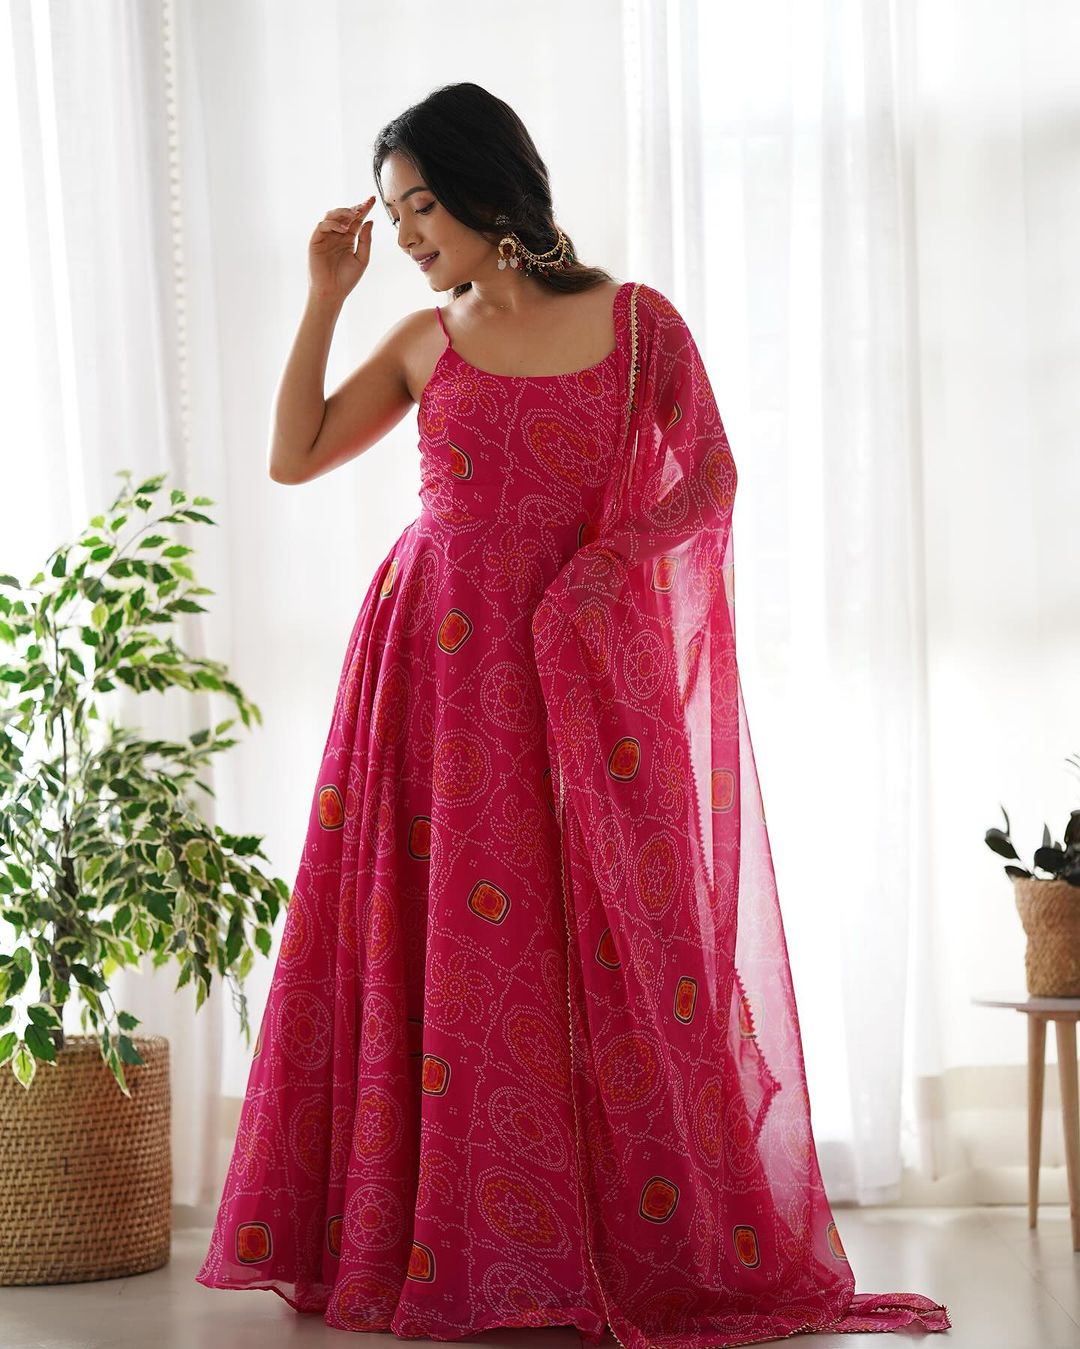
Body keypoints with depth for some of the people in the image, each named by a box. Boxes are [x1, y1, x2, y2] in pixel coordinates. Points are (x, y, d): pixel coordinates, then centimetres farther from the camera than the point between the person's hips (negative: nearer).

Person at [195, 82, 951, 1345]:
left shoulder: (633, 321, 1)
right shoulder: (422, 343, 9)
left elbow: (710, 477, 2)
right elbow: (293, 456, 8)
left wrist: (613, 556, -13)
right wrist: (323, 294, 5)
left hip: (580, 664, -2)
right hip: (438, 659, 3)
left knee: (611, 941, 0)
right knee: (440, 938, 2)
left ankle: (656, 1242, 11)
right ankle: (429, 1234, 12)